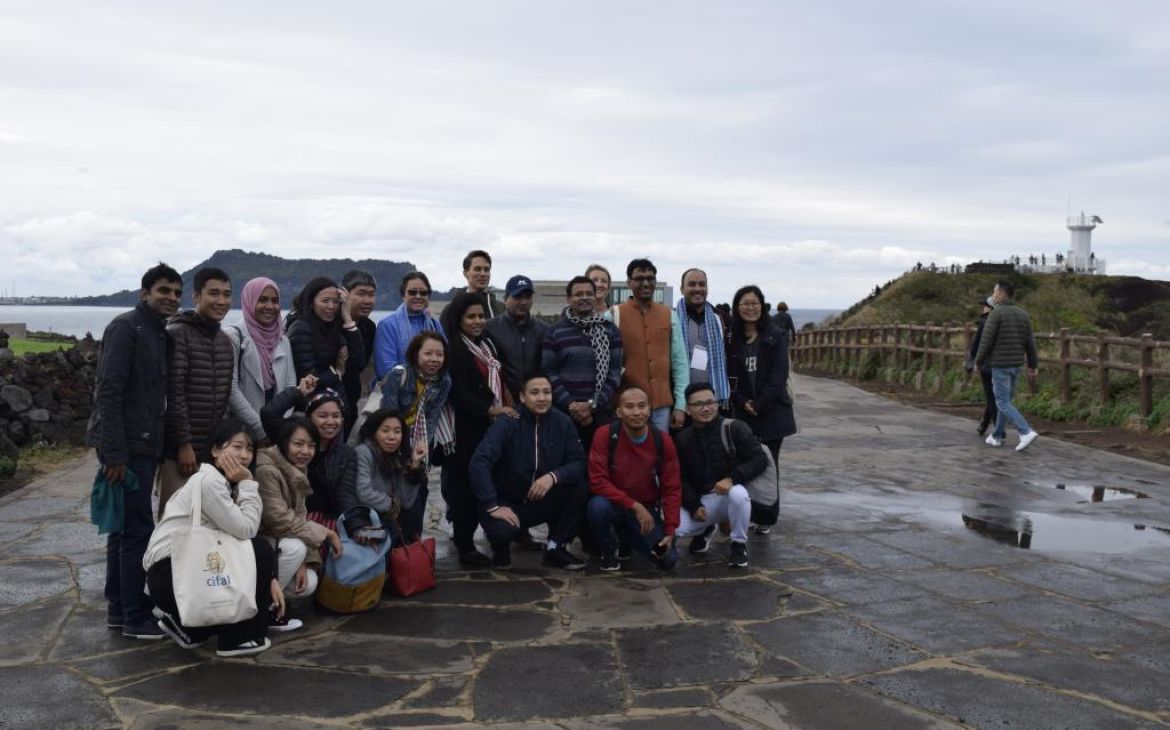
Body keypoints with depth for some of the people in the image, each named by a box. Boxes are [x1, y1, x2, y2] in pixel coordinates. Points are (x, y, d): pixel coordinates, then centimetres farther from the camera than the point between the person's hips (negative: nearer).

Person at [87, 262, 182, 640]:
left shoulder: (160, 333, 14)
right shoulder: (126, 327, -12)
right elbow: (108, 392, -19)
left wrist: (158, 446, 13)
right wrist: (114, 453, -22)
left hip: (143, 445, 9)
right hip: (126, 447, -9)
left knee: (124, 527, 14)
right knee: (138, 529, -5)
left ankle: (119, 606, 23)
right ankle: (135, 616, 4)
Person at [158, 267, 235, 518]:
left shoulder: (225, 341, 14)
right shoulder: (178, 334, -9)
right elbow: (174, 394, -14)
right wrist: (184, 444, -16)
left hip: (213, 450, 7)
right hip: (182, 450, -6)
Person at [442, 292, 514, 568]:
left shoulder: (487, 343, 16)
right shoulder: (453, 349, -8)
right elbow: (459, 392, -16)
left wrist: (506, 405, 11)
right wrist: (490, 410, -23)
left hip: (492, 426, 7)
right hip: (467, 429, -7)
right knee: (466, 486, -4)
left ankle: (466, 537, 19)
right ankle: (465, 547, 3)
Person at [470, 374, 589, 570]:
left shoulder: (562, 422, -6)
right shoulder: (508, 422, -18)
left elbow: (578, 462, -9)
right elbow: (478, 463, -26)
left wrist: (553, 476, -29)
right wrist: (493, 506, -32)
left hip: (545, 501, 4)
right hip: (508, 502, -3)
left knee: (579, 487, -23)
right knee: (501, 530, -35)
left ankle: (556, 549, -2)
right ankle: (501, 548, 6)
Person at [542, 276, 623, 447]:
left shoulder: (610, 331, 7)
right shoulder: (554, 332, 5)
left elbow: (615, 372, 3)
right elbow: (548, 372, 0)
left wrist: (593, 404, -7)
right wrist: (570, 404, -10)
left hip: (601, 412, 1)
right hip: (564, 412, -1)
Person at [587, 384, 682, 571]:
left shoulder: (663, 441, -10)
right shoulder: (605, 435, -18)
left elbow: (672, 489, -4)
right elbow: (598, 481, -20)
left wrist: (670, 531, -12)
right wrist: (634, 505, -25)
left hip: (647, 509, 3)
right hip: (614, 505, -3)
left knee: (668, 559, -11)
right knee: (598, 506, -37)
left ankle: (627, 535, 21)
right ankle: (609, 552, -3)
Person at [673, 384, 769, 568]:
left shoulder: (734, 428, -9)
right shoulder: (682, 439, 4)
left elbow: (760, 459, -13)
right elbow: (680, 478, 4)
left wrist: (732, 478, -27)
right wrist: (694, 506, -11)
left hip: (732, 495, -3)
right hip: (701, 500, 3)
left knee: (738, 493, -39)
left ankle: (738, 544, -9)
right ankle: (705, 530, 16)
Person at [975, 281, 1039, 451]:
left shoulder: (996, 313, -14)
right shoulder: (1023, 313, 7)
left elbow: (986, 341, -15)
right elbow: (1030, 342, 7)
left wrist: (978, 362, -2)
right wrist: (1032, 365, 13)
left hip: (1000, 364, -7)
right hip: (1016, 364, 7)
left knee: (1003, 403, -4)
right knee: (1005, 400, 17)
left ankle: (1026, 432, -17)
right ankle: (997, 436, 23)